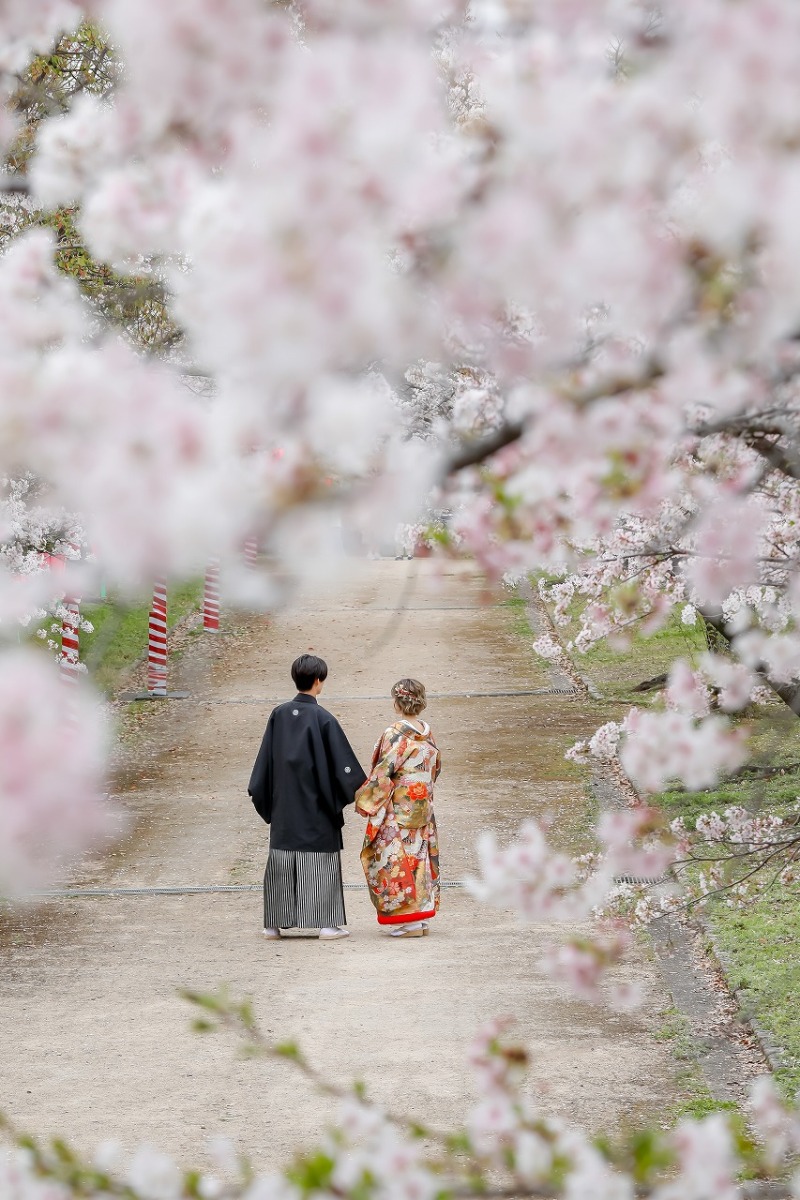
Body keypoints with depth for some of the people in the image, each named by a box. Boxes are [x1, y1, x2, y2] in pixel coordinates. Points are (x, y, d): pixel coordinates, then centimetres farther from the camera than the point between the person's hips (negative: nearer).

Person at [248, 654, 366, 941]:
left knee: (281, 859, 9)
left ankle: (274, 923, 12)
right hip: (317, 806, -4)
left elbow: (265, 760, 5)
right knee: (321, 858, 3)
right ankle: (326, 922, 3)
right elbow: (342, 762, -10)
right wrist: (360, 786, 7)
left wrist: (262, 796, 15)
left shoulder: (279, 715, 0)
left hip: (284, 806, 4)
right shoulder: (323, 719, -13)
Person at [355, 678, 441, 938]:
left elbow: (383, 772, -18)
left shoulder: (396, 734, -17)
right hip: (423, 807, 7)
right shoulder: (427, 733, 5)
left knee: (398, 858, -2)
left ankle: (409, 920, -3)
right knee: (419, 857, 12)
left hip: (398, 808, -7)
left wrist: (365, 800, -8)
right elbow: (435, 767, 14)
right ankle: (422, 916, 15)